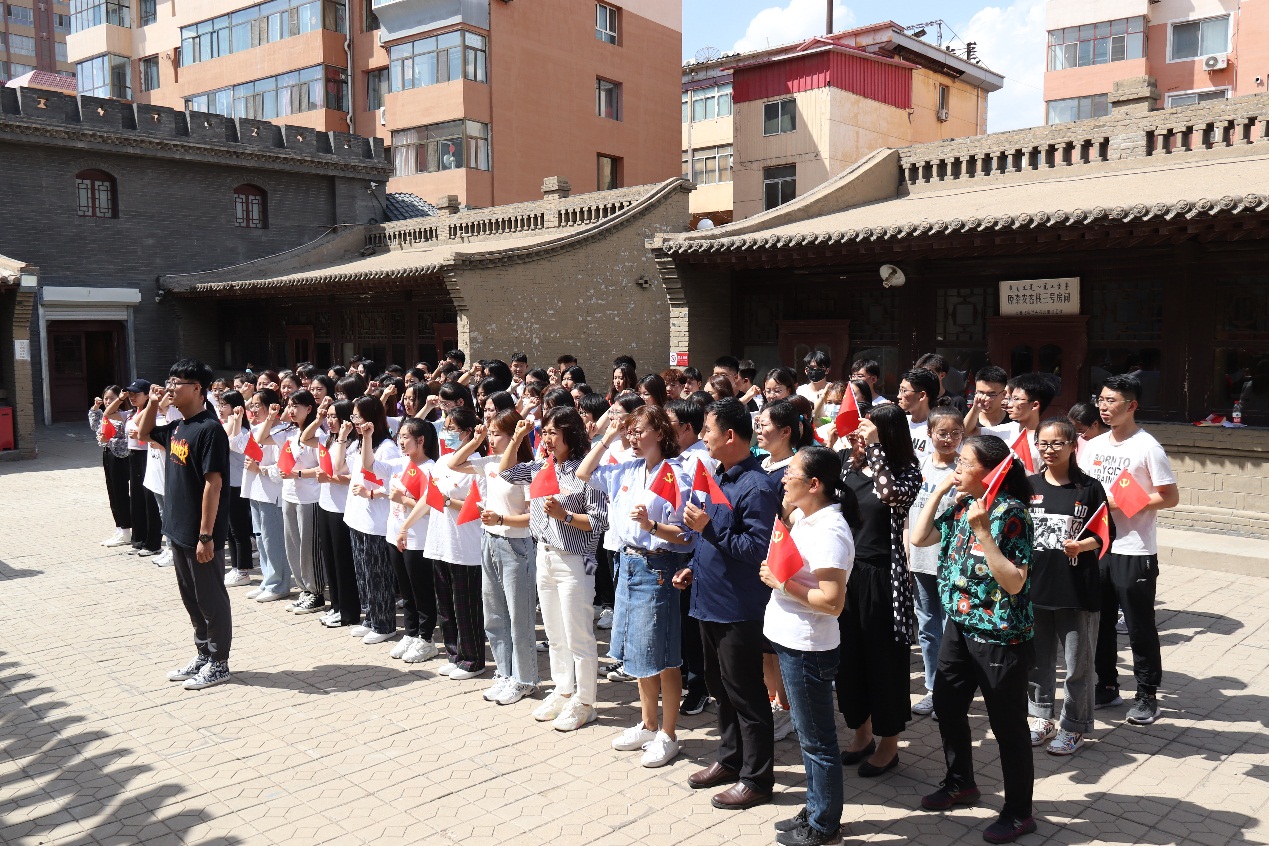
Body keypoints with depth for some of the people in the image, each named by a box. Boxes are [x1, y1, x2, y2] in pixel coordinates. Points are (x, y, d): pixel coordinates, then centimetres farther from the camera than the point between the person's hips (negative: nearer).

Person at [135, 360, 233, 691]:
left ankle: (219, 664, 16)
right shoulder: (178, 427, 9)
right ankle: (203, 655, 31)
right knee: (191, 597, 18)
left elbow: (213, 484, -21)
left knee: (211, 599, 4)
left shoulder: (209, 429, -18)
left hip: (201, 534, -9)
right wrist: (152, 403, 11)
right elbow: (144, 434, 29)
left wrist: (206, 536, -23)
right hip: (179, 530, 9)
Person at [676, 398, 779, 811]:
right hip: (710, 600, 9)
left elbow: (759, 549, -25)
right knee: (720, 686, 20)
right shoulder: (720, 478, 9)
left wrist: (708, 528, -29)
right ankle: (729, 759, 36)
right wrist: (694, 566, 12)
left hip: (739, 608, -9)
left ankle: (756, 777, 17)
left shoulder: (756, 487, -20)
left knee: (745, 694, 3)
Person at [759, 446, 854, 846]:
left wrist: (782, 583, -20)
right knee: (809, 736, 21)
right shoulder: (805, 517, 6)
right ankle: (815, 811, 36)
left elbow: (833, 602, -27)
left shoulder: (829, 532, -23)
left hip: (808, 648, -10)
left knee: (817, 741, 7)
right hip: (792, 643, 10)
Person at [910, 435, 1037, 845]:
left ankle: (1018, 812, 24)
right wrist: (938, 492, 0)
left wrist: (983, 531, -32)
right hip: (960, 625, 8)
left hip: (999, 634, -8)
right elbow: (919, 538, 7)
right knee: (947, 707, 20)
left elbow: (1014, 582, -24)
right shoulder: (962, 506, 2)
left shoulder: (1010, 513, -20)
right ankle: (960, 783, 42)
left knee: (1007, 723, 6)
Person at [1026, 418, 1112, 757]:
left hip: (1077, 589, -3)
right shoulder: (1029, 486, 4)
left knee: (1078, 662, 5)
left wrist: (1083, 545, -21)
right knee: (1038, 658, 14)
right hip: (1035, 586, 3)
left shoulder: (1089, 488, -5)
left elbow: (1104, 536, -3)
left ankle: (1074, 726, 21)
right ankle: (1041, 718, 30)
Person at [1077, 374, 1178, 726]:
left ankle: (1148, 694, 17)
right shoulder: (1093, 446, 9)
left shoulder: (1147, 447, -10)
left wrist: (1122, 504, -18)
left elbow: (1170, 498, -11)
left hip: (1133, 552, -6)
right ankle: (1107, 686, 27)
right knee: (1099, 621, 14)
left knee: (1139, 627, 4)